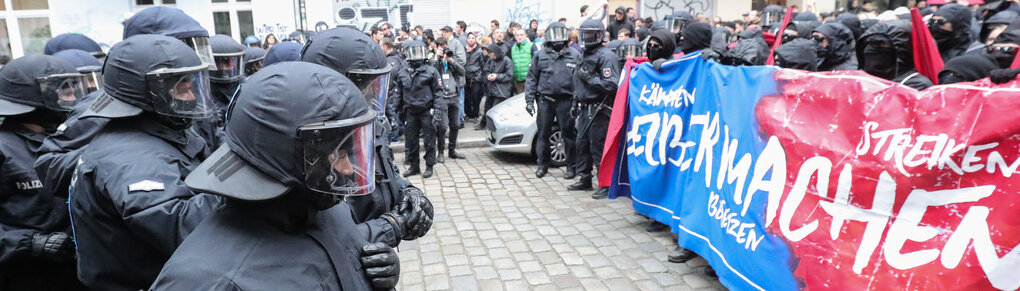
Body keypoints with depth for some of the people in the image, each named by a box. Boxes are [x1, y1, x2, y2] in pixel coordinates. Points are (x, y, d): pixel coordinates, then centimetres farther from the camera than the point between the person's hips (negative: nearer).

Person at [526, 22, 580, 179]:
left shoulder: (574, 55, 6)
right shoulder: (540, 55, 9)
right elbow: (532, 79, 8)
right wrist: (529, 100, 0)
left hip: (565, 100, -1)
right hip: (545, 100, 2)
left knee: (568, 134, 0)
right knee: (543, 133, 8)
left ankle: (571, 166, 12)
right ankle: (543, 165, 21)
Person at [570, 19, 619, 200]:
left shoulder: (606, 56, -11)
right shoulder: (585, 55, 19)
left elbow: (612, 85, -22)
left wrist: (590, 79, -18)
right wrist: (576, 103, 23)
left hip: (598, 110, -9)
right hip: (585, 109, 9)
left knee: (598, 148, -7)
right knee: (582, 144, 14)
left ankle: (607, 185, 1)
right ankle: (585, 180, 26)